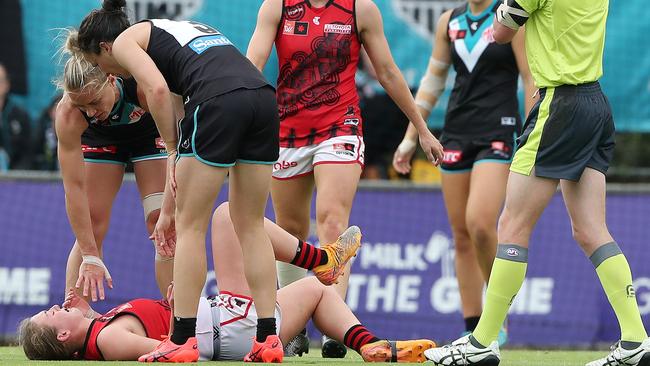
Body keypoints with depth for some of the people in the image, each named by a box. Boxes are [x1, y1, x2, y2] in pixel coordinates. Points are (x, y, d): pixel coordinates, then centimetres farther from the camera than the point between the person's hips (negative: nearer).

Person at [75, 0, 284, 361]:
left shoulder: (124, 41, 16)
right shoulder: (175, 30, 37)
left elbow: (157, 89, -7)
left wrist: (173, 149, 5)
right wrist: (170, 208, 36)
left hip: (219, 101, -7)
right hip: (264, 97, 7)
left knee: (191, 226, 3)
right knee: (250, 225, 15)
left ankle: (181, 341, 3)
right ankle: (267, 336, 11)